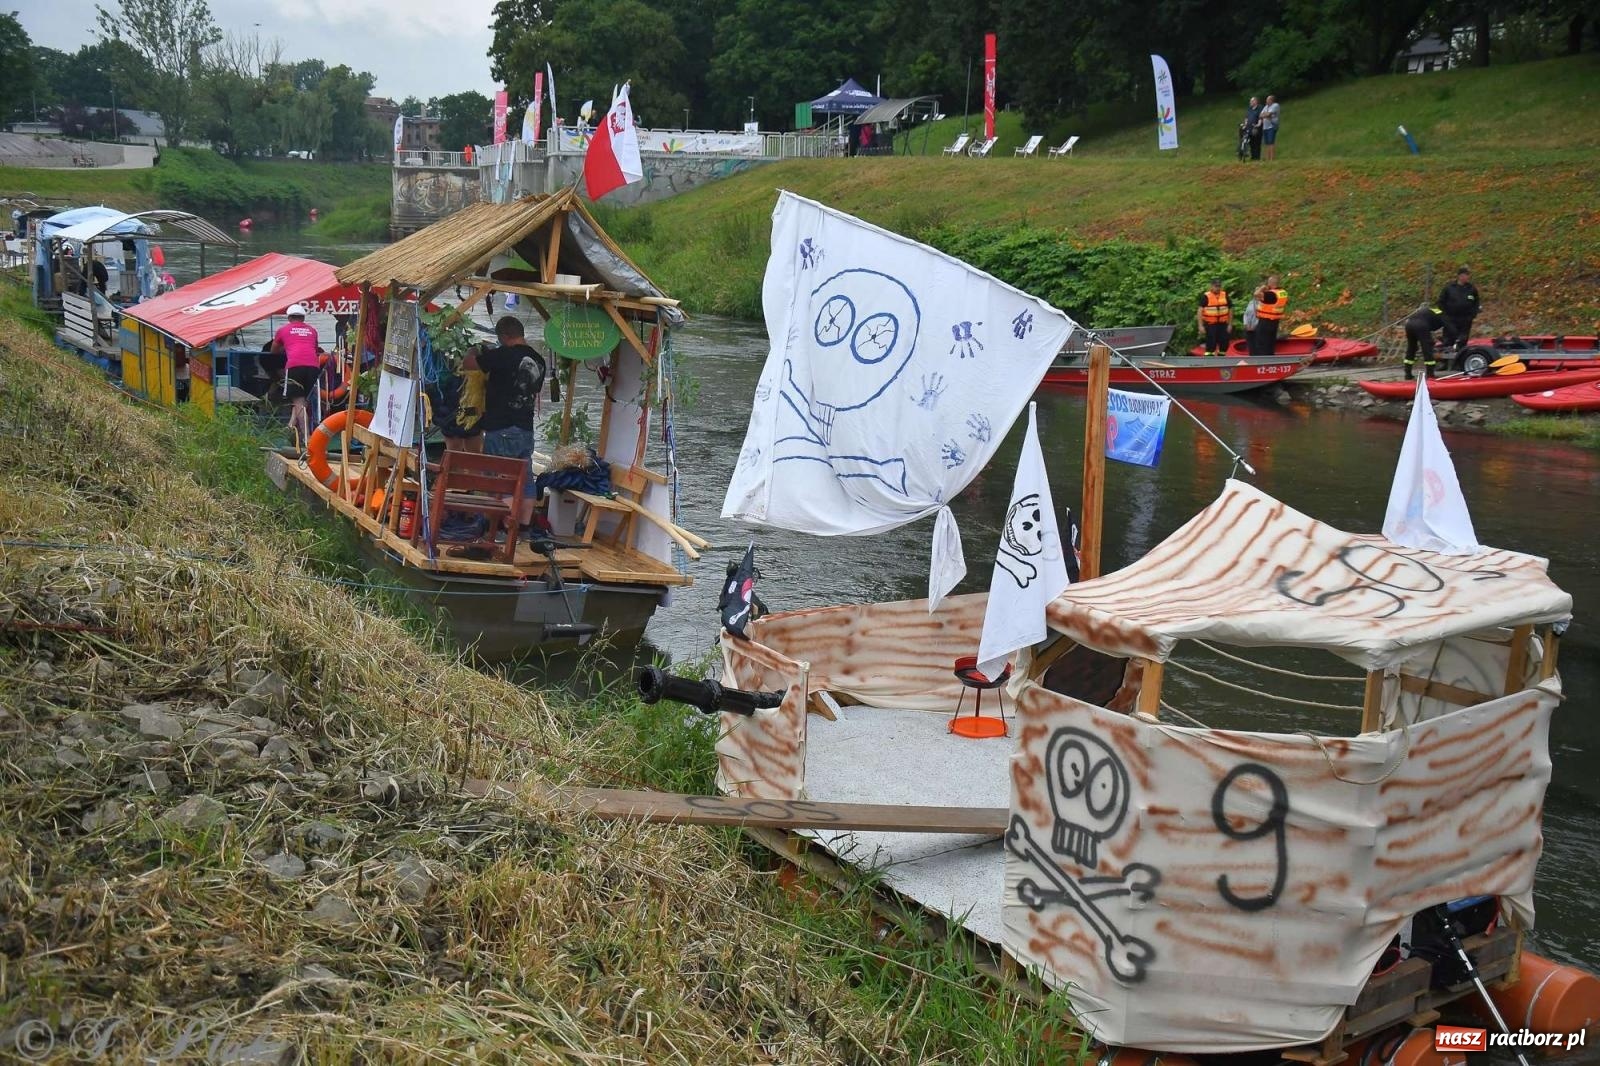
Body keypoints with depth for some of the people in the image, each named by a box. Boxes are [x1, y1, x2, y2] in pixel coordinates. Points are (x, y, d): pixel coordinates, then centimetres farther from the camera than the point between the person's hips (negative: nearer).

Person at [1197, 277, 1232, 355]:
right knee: (1210, 345, -5)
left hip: (1222, 324, 4)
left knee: (1224, 344, 8)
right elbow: (1200, 311, -10)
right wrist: (1200, 325, -17)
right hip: (1210, 325, -4)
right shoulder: (1206, 296, -7)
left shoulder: (1225, 295, 6)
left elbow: (1230, 309, 12)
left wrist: (1230, 324, 6)